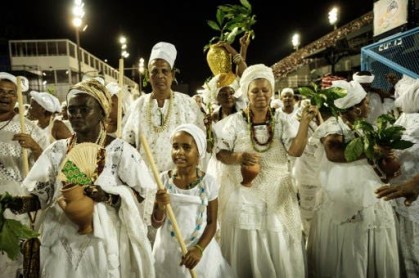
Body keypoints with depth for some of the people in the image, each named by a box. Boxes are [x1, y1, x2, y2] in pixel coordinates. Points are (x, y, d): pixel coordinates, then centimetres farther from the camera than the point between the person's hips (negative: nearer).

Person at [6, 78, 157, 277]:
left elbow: (143, 194, -8)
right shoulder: (57, 150, 4)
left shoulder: (120, 150, -7)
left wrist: (108, 196, -22)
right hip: (61, 242, 3)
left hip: (103, 244, -2)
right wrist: (24, 202, -16)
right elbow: (42, 192, 4)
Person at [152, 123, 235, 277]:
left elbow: (212, 222, -4)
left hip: (199, 249, -1)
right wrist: (161, 207, -23)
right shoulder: (163, 179, -8)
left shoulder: (208, 181, -12)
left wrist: (199, 249, -16)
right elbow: (156, 224, -4)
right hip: (168, 250, 1)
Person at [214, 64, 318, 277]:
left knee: (280, 250, 9)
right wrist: (239, 157, -24)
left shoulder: (281, 121, 4)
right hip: (244, 194, -1)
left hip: (276, 194, 2)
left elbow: (296, 150, -8)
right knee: (247, 250, 7)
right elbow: (220, 153, -4)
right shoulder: (234, 121, -1)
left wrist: (305, 122, -20)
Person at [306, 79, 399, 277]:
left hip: (371, 196, 7)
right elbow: (333, 153, -32)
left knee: (374, 255, 15)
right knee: (346, 259, 6)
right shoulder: (333, 125, -11)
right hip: (344, 201, -6)